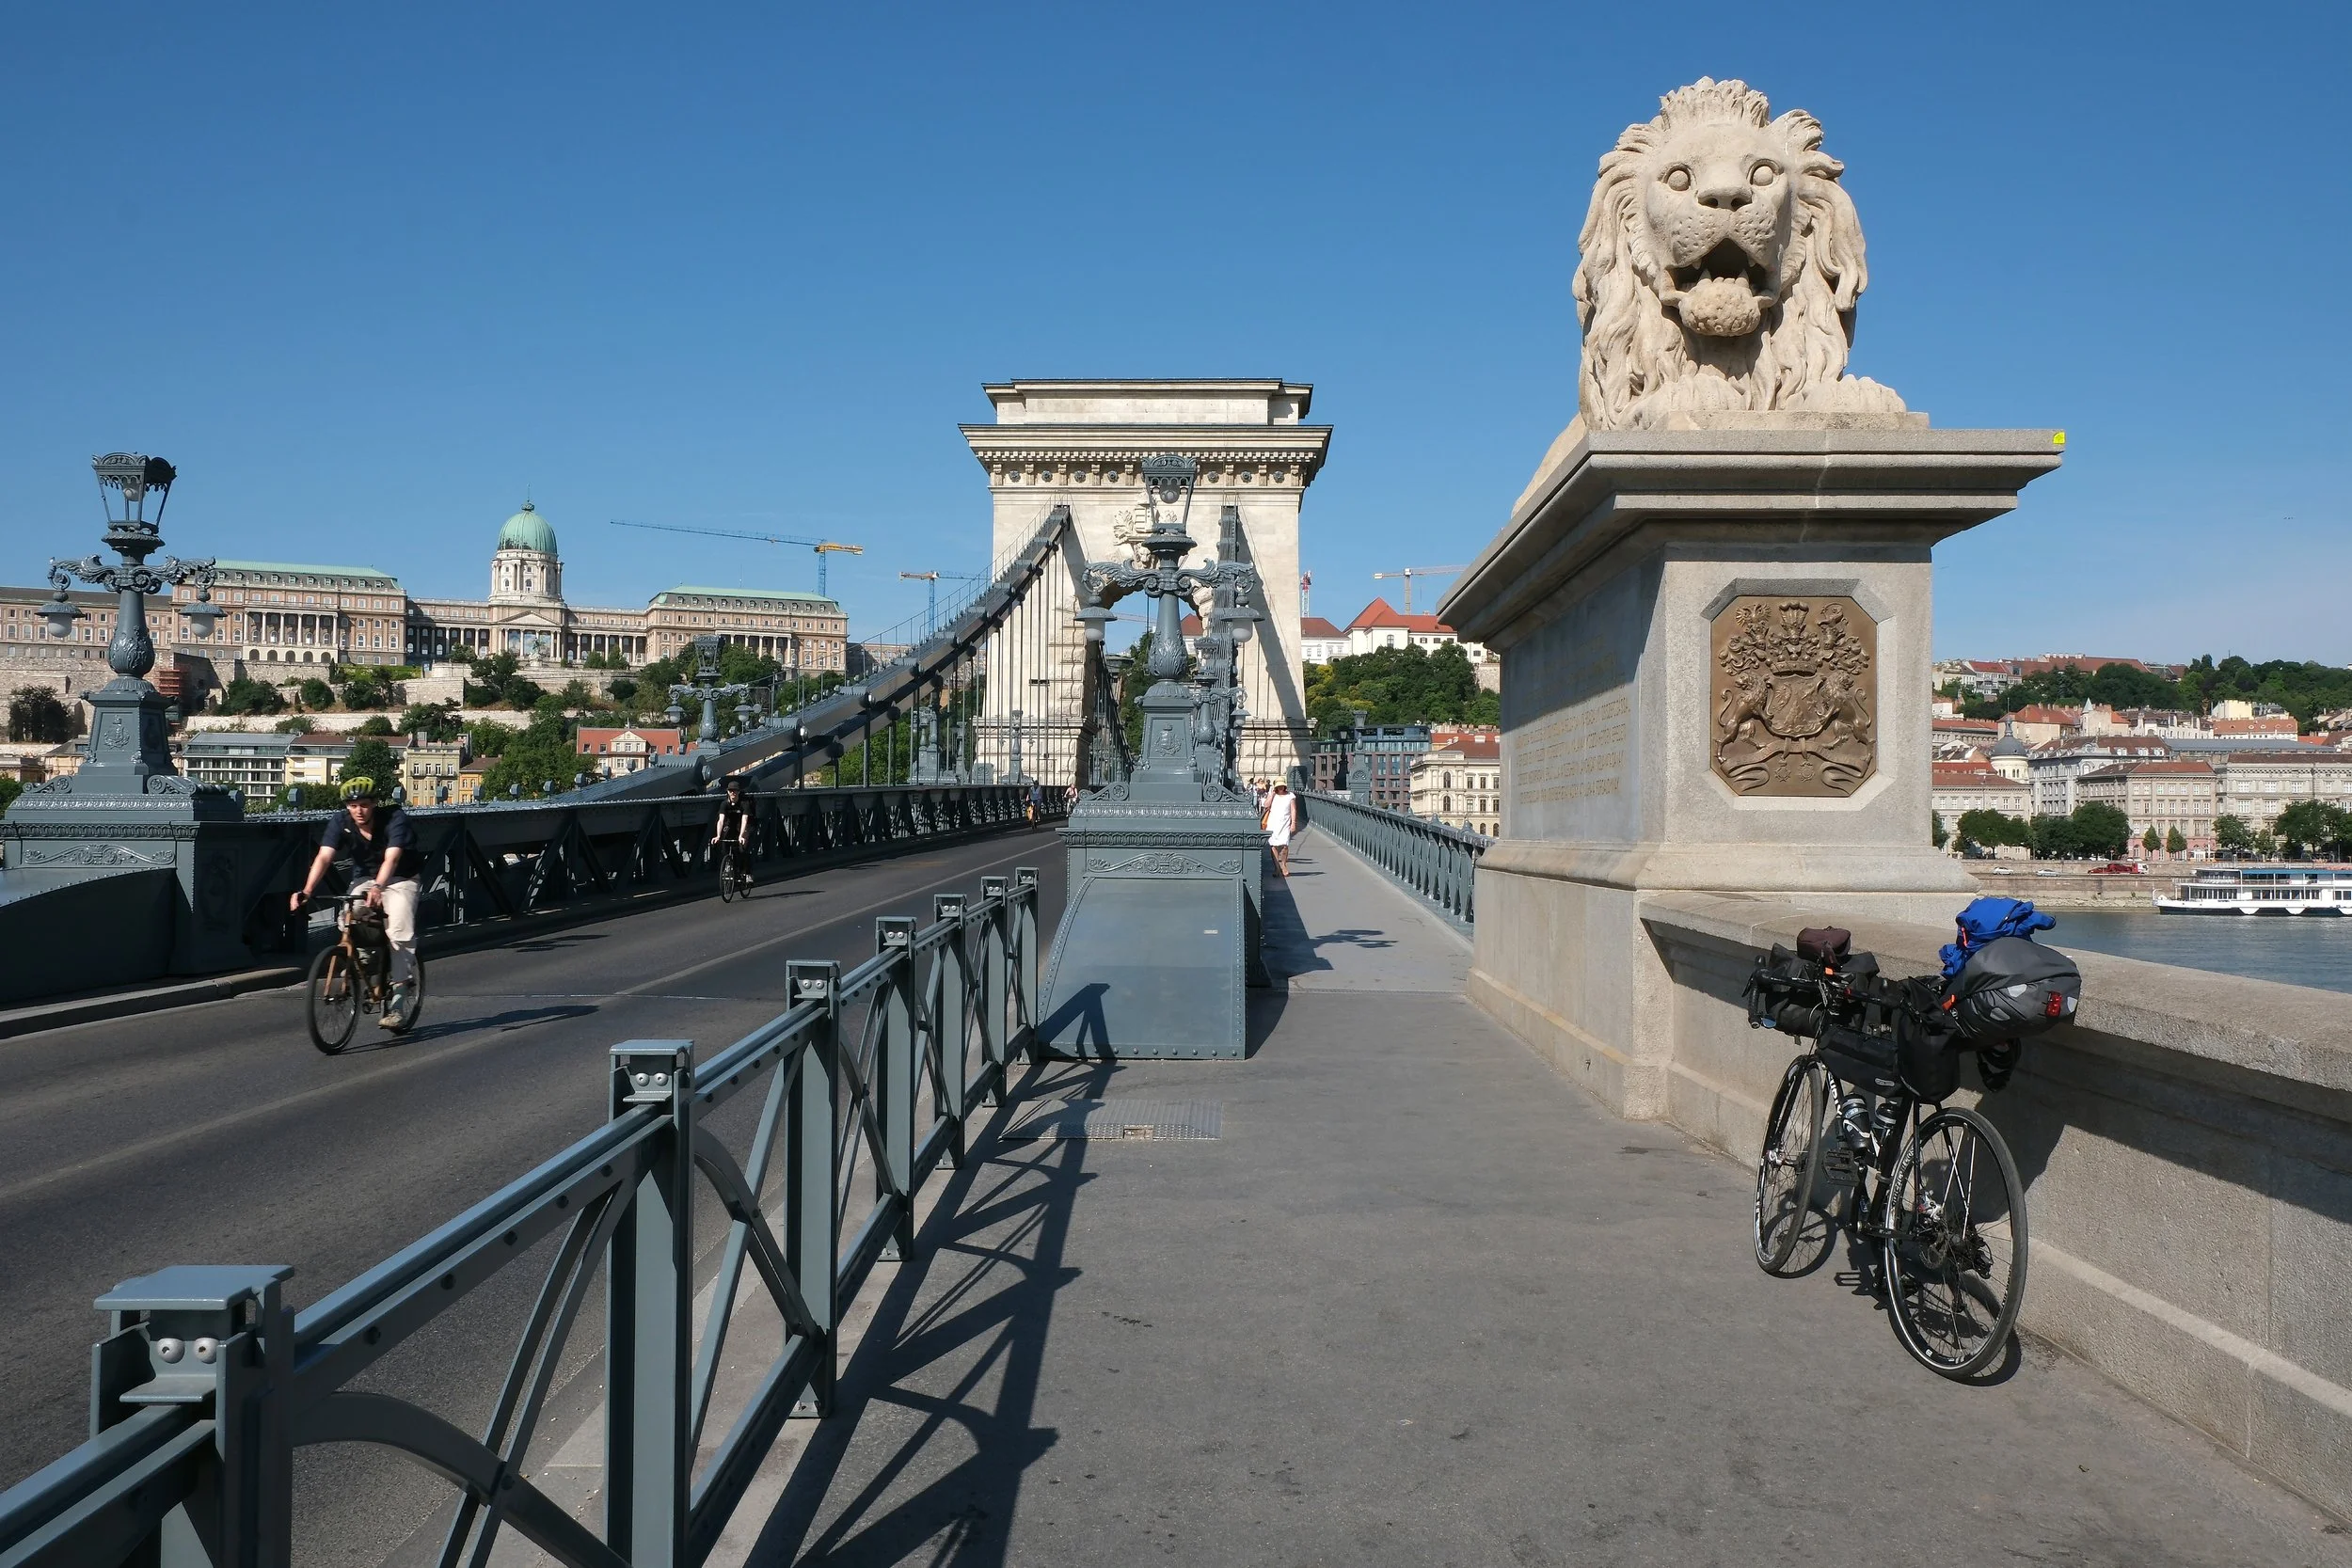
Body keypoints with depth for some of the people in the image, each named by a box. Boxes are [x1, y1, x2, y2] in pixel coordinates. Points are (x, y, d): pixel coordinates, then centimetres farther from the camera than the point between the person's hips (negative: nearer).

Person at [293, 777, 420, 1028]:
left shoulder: (395, 819, -24)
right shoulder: (341, 824, -13)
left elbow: (391, 858, -38)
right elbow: (323, 857, -26)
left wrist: (378, 889, -55)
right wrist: (307, 891, -42)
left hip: (401, 880, -4)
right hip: (365, 879, 4)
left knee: (399, 930, -25)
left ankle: (397, 1005, -21)